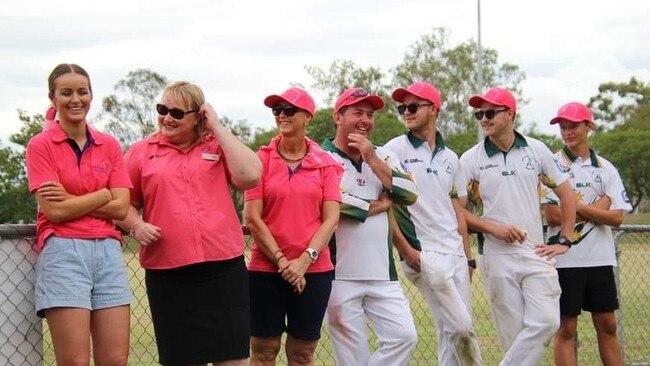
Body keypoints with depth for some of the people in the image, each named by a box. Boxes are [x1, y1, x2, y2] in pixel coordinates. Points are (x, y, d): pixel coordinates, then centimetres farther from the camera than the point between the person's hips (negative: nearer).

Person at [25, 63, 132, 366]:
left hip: (108, 251, 4)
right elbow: (54, 211, -9)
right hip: (63, 252, -4)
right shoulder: (40, 145, 1)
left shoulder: (110, 145, 12)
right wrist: (104, 195, -2)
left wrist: (71, 200, -6)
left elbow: (121, 207, 2)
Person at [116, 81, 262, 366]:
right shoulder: (142, 152, 9)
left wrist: (217, 127, -3)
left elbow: (250, 176, -7)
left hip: (223, 269, 0)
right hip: (168, 275, 0)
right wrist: (136, 225, -8)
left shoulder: (218, 146, 10)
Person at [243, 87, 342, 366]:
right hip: (266, 269, -1)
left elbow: (331, 219, -1)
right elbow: (252, 218, -5)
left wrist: (305, 260, -13)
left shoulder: (325, 163, 4)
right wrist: (281, 260, -11)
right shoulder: (262, 159, 0)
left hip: (314, 271, 1)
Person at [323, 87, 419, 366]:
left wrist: (372, 160, -7)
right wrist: (378, 205, -4)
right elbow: (333, 204, -19)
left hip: (382, 274, 5)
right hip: (340, 276, -5)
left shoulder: (382, 156, 13)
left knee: (404, 336, -6)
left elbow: (410, 195, 1)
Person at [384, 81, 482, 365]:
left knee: (452, 331, 6)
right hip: (423, 254, -6)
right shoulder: (395, 149, -2)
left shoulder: (449, 158, 14)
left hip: (455, 254, 6)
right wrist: (405, 249, -11)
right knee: (460, 328, -12)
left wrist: (468, 257, 14)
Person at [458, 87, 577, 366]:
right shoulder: (470, 159, 1)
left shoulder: (537, 150, 6)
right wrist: (494, 229, -12)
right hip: (497, 257, -2)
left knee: (547, 322, -13)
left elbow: (565, 194, 13)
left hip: (536, 254, 2)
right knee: (514, 333, -1)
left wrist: (565, 241, 6)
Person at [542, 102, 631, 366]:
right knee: (566, 329, 0)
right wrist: (597, 208, -6)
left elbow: (617, 217, -1)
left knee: (607, 325, 7)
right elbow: (553, 217, -10)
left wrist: (578, 207, -11)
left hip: (600, 260, 4)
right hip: (565, 260, -4)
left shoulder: (605, 169, 9)